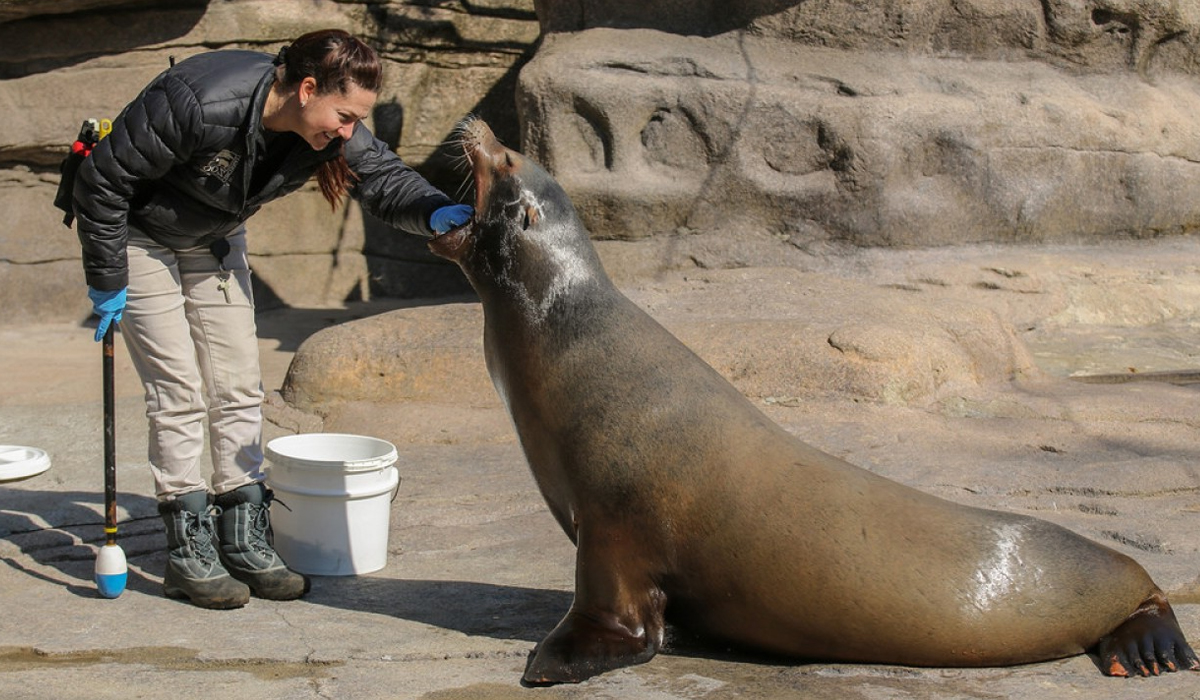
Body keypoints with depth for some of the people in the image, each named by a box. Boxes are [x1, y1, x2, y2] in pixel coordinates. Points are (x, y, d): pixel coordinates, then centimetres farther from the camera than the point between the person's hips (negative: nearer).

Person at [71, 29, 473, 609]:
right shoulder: (199, 104, -37)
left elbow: (383, 178, -17)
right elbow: (103, 179, -27)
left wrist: (435, 212, -40)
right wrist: (106, 279, -20)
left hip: (214, 242, 7)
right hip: (140, 236, -6)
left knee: (238, 388, 3)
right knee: (179, 393, -8)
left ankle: (246, 540, 11)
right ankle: (188, 550, 1)